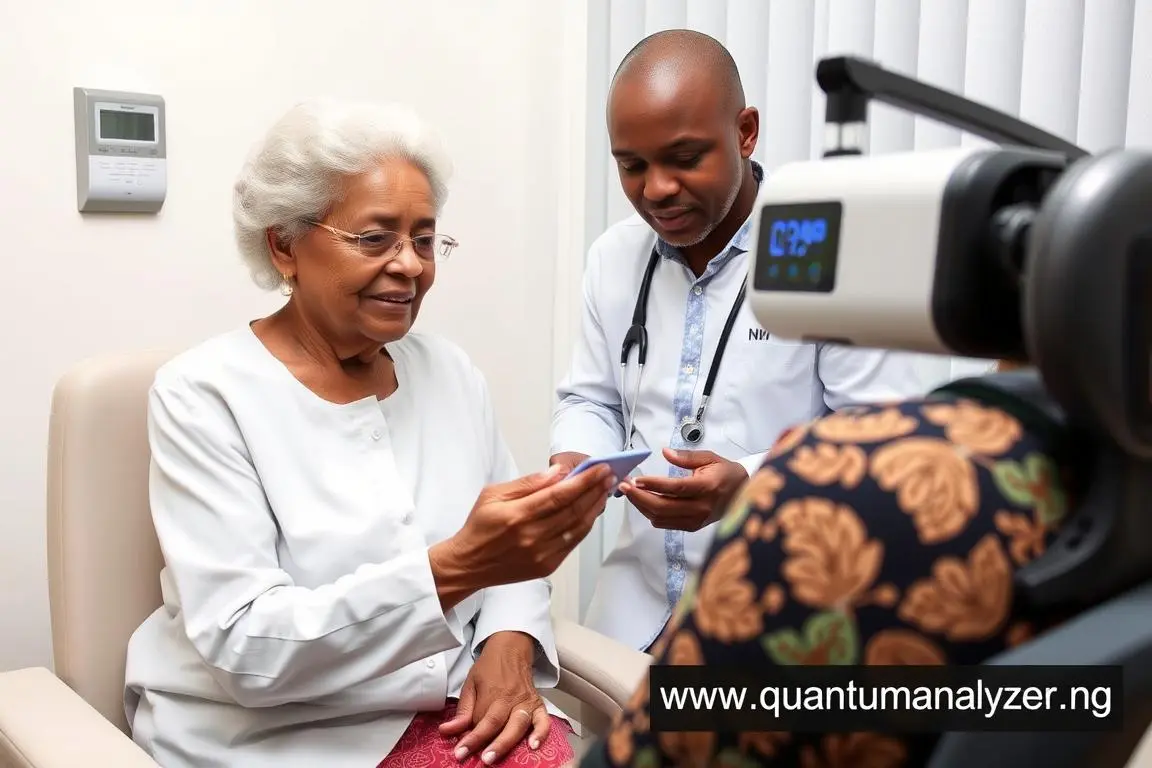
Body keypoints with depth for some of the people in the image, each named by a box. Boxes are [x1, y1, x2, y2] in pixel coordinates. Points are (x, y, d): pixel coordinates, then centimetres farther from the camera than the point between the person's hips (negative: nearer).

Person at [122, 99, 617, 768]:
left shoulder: (451, 373, 7)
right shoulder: (204, 394, -10)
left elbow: (507, 558, 11)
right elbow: (244, 650, -19)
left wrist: (508, 650, -11)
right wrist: (454, 567, -31)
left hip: (452, 712, 5)